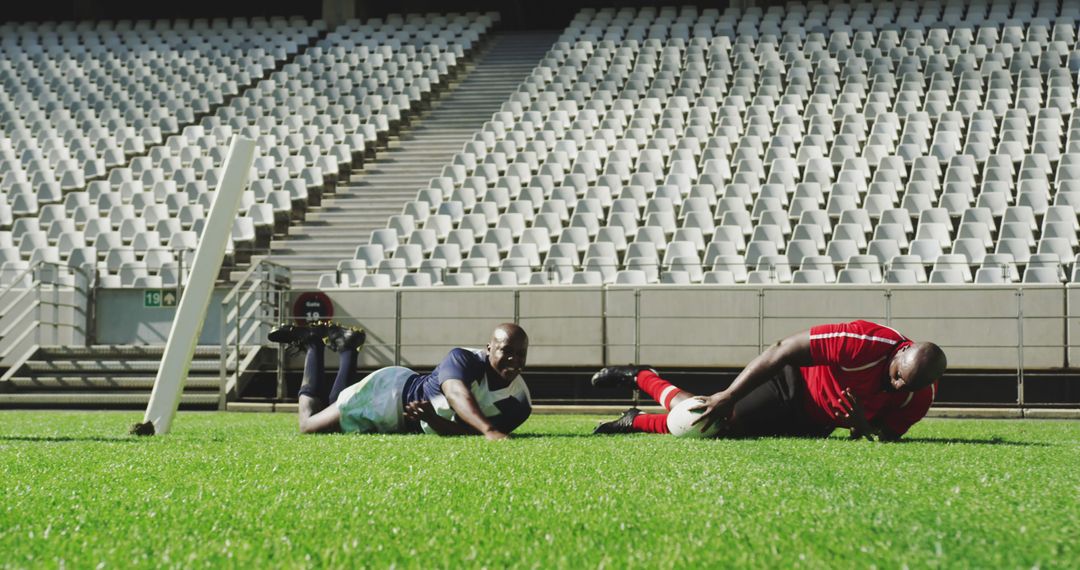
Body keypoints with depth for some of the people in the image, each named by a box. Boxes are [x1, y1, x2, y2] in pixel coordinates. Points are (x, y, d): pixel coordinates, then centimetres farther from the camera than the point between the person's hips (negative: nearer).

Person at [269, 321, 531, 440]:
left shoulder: (518, 404, -20)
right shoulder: (464, 360, -34)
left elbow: (466, 431, -26)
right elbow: (457, 394, -55)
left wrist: (434, 422, -47)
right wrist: (490, 430, -72)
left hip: (415, 427, 6)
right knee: (309, 426, 12)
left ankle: (346, 347, 44)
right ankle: (314, 343, 29)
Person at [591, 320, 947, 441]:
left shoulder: (922, 395, -21)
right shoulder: (869, 342, -37)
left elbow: (887, 438, -7)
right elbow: (784, 350, -31)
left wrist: (863, 426, -33)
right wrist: (728, 396, -31)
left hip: (819, 422, 5)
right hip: (796, 383, -5)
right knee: (702, 421, -9)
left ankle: (636, 422, 30)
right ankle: (641, 378, 24)